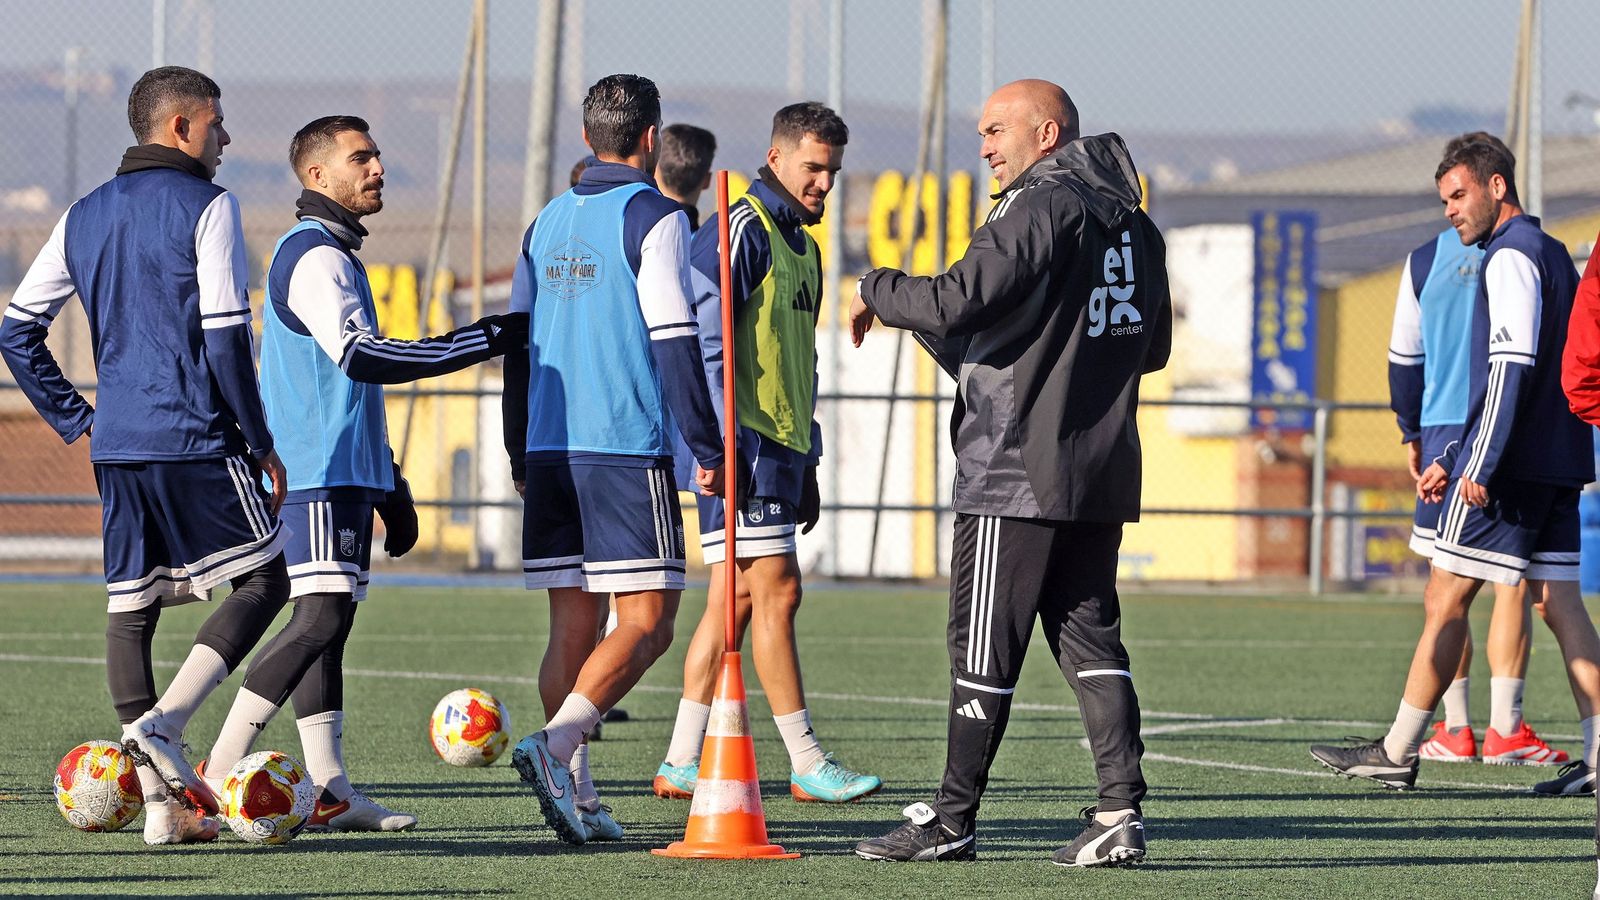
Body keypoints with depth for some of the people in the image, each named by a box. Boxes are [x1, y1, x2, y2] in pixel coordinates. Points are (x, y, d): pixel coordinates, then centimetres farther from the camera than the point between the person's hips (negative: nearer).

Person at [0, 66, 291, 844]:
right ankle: (164, 722, -12)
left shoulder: (85, 218, 13)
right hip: (197, 440, -6)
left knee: (130, 606, 7)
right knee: (265, 580, 6)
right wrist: (262, 444, -5)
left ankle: (164, 805, 4)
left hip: (116, 446, 6)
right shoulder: (205, 208, -6)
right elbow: (224, 337, -12)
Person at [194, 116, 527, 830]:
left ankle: (329, 793, 4)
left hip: (345, 475, 11)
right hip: (317, 475, -11)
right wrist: (486, 340, -20)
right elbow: (361, 356, -23)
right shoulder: (313, 256, -12)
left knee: (328, 621, 6)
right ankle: (220, 772, -19)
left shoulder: (333, 254, 22)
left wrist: (390, 488, 28)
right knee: (320, 616, -17)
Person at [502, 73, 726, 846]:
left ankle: (576, 795, 3)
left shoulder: (547, 223, 15)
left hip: (550, 455, 7)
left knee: (574, 624, 8)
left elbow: (517, 346, 18)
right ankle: (555, 745, -23)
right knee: (646, 623, -5)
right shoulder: (652, 217, -5)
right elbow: (673, 339, -11)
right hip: (629, 453, -7)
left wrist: (521, 457, 25)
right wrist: (708, 448, -7)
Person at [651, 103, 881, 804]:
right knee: (776, 589, -10)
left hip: (783, 444, 10)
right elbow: (707, 342, -16)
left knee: (734, 601, 8)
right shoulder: (743, 231, -9)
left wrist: (808, 465, 25)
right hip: (744, 441, -10)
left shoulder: (802, 245, 22)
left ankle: (680, 765, 9)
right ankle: (807, 766, -9)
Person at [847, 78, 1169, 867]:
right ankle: (1119, 810, -1)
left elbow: (956, 301, -20)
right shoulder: (1132, 225, 13)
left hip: (1016, 475, -8)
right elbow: (1153, 347, 21)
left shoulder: (1042, 208, -13)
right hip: (1104, 472, 8)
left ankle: (952, 821, 5)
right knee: (1089, 638, 8)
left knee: (984, 647, -1)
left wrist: (875, 292, -3)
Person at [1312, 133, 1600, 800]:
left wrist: (1481, 465, -21)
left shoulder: (1510, 258, -10)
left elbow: (1512, 366, -20)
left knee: (1445, 600, -3)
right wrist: (1450, 459, 25)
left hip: (1507, 468, -9)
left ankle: (1398, 752, 1)